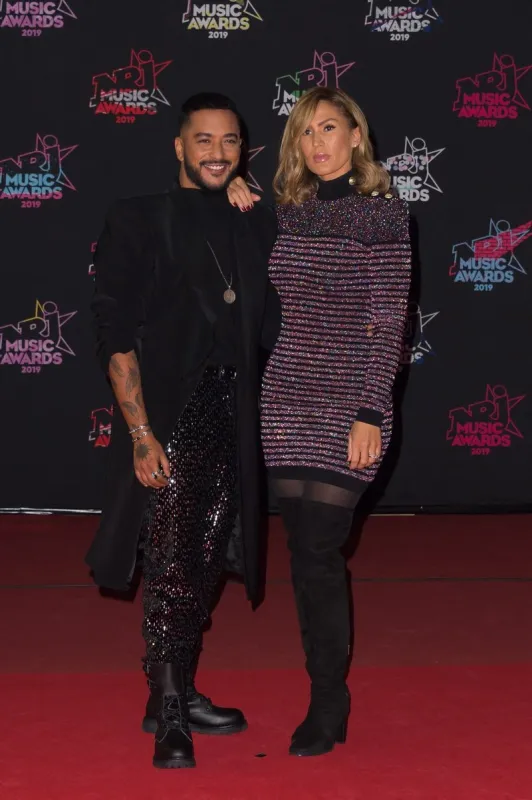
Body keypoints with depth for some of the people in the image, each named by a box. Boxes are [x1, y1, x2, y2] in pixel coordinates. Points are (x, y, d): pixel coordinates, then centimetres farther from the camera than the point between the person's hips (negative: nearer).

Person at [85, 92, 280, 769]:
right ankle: (167, 715, 6)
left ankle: (178, 694, 25)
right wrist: (141, 433, -15)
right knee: (173, 563, -5)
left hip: (230, 421, 5)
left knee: (203, 563, 11)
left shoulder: (256, 227, 12)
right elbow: (116, 336, -9)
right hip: (167, 420, -5)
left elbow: (268, 327, 12)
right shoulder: (138, 221, -3)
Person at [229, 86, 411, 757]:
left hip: (348, 404, -5)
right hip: (288, 399, 5)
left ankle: (328, 702, 8)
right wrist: (240, 205, 11)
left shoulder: (381, 213, -4)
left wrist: (370, 412, -14)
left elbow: (389, 322, -8)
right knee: (306, 551, 7)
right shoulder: (287, 212, 10)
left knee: (318, 551, -6)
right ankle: (328, 694, 18)